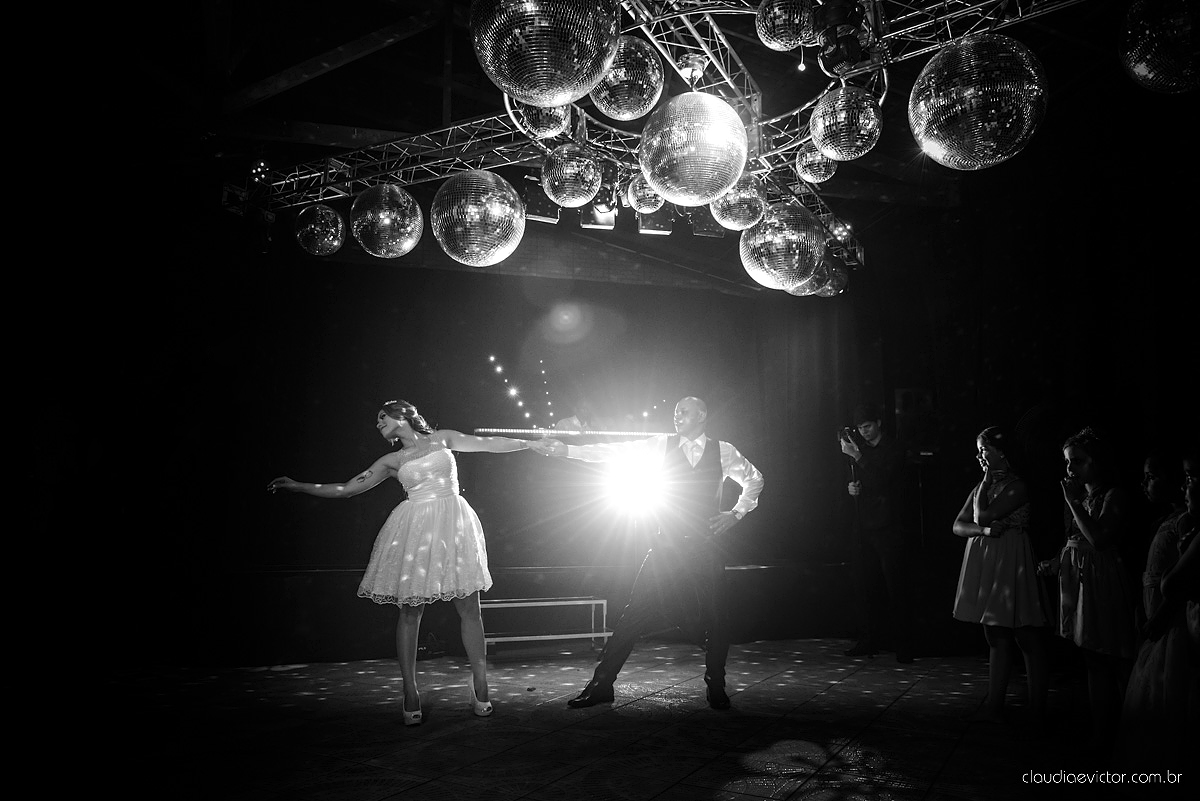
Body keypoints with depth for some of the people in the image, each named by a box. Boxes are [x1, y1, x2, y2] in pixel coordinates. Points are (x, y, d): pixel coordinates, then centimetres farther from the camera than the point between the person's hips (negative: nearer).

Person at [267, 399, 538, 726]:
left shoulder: (442, 439, 13)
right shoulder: (391, 461, 15)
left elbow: (487, 444, 12)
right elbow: (346, 489, 15)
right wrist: (298, 486, 11)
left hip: (453, 525, -1)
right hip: (415, 530, 1)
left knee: (469, 608, -3)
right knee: (410, 611, -1)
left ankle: (480, 688, 6)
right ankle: (410, 693, 7)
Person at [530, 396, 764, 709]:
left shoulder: (724, 452, 4)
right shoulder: (663, 445, 2)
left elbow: (754, 479, 18)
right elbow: (617, 451, -6)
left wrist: (737, 512, 4)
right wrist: (566, 450, -15)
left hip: (705, 546, 1)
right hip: (667, 543, 0)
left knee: (715, 618, 3)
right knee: (635, 613, -2)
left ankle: (716, 687, 25)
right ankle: (601, 684, 7)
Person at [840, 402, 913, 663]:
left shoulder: (893, 450, -3)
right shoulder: (860, 447, 15)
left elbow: (882, 480, -18)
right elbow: (851, 478, 24)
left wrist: (857, 456, -23)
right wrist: (850, 487, 1)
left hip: (888, 526, -6)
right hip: (863, 526, 6)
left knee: (895, 588, -6)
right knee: (866, 585, 6)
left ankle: (903, 646, -2)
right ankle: (871, 641, 15)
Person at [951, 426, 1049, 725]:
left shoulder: (1017, 487, -9)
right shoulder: (983, 487, 13)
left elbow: (982, 515, -18)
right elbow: (958, 525, 6)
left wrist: (986, 481, -6)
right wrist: (985, 530, -13)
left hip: (1010, 565, -7)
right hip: (984, 565, 8)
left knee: (1027, 638, -2)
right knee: (996, 636, 12)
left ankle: (1038, 710, 5)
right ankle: (994, 706, 17)